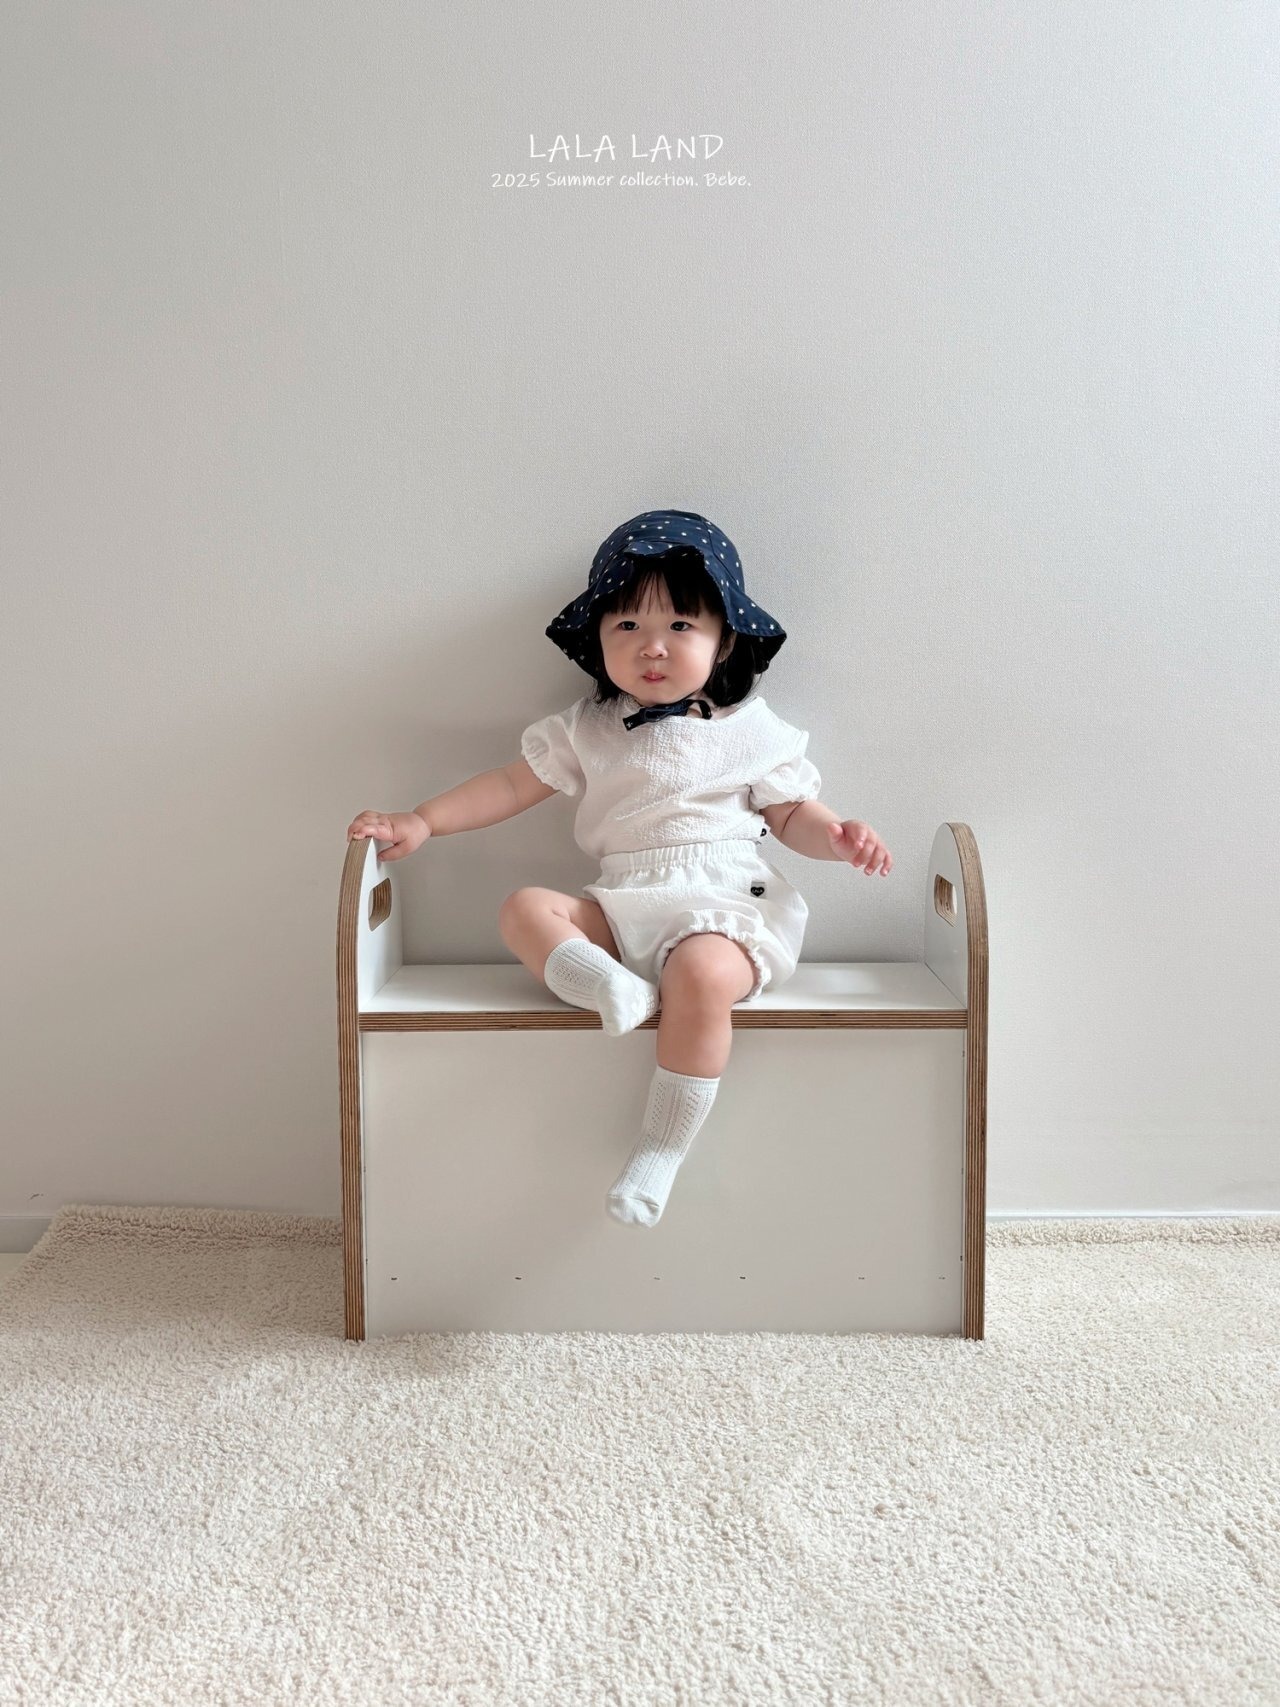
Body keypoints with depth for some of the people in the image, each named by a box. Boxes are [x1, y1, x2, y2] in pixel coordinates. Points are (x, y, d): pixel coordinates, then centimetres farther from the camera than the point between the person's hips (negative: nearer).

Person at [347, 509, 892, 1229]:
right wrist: (420, 822, 7)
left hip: (722, 904, -4)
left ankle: (658, 1156, -25)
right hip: (619, 910, 4)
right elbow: (513, 784, 14)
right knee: (524, 909, -17)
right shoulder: (586, 729, 14)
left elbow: (792, 813, 12)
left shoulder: (751, 729, 9)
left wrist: (838, 835, -10)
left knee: (702, 975, -35)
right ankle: (616, 989, -38)